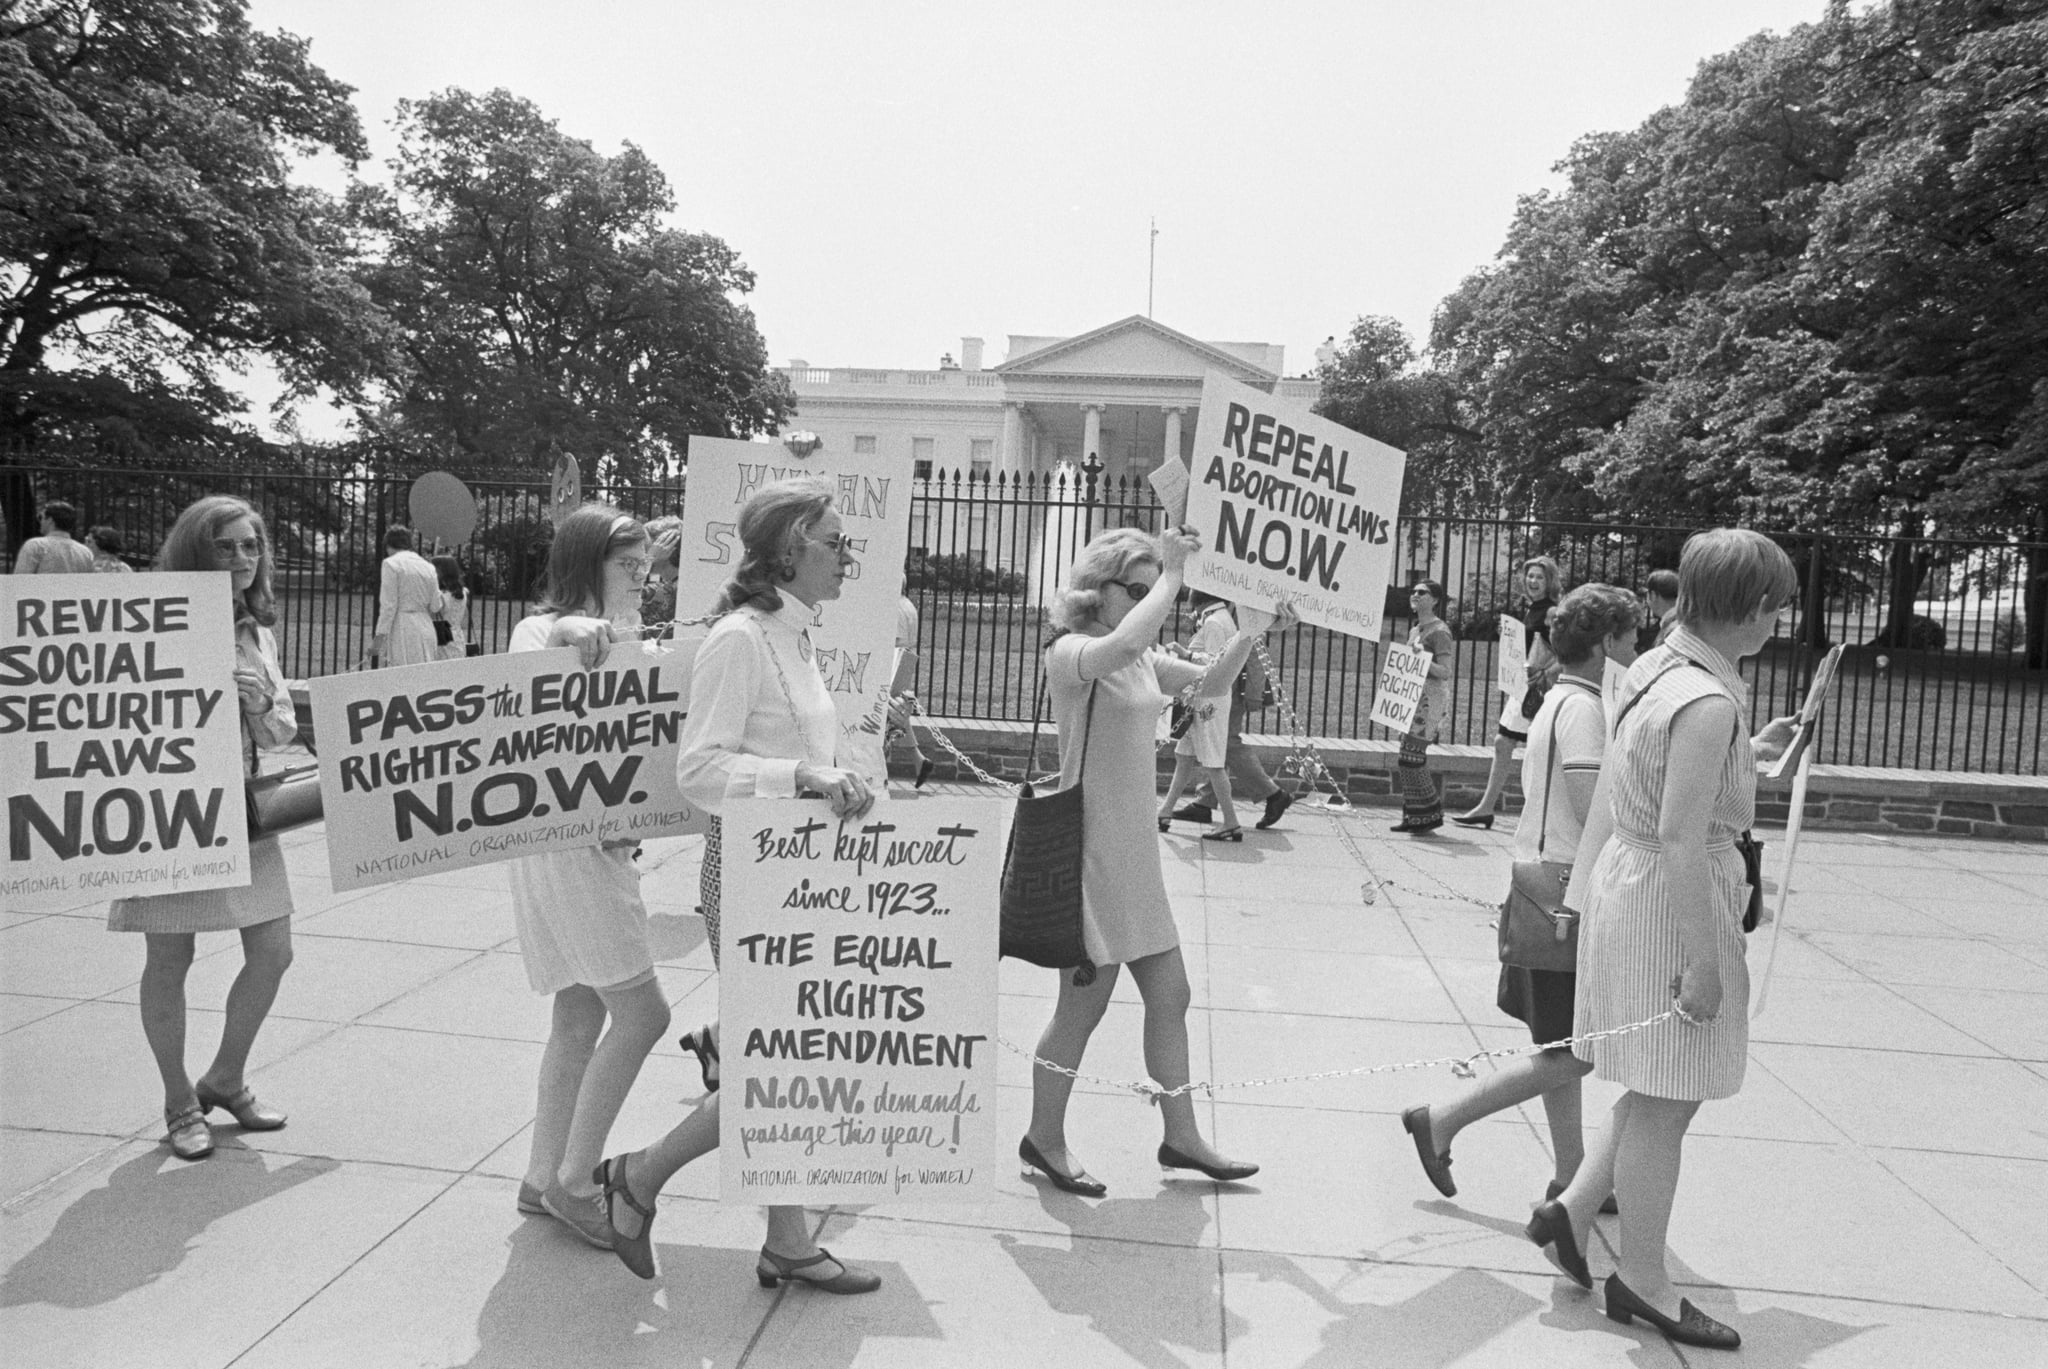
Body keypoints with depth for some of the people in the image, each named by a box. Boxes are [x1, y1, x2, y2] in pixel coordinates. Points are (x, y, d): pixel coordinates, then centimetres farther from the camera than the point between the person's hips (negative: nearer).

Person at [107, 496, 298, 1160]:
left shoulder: (256, 631, 9)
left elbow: (282, 731, 11)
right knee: (169, 960, 5)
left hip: (243, 806, 5)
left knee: (273, 952, 6)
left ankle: (225, 1079, 29)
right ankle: (179, 1100, 25)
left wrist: (260, 706, -9)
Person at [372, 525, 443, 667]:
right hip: (426, 630, 6)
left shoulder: (391, 563, -3)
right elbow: (435, 607, 9)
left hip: (402, 629, -6)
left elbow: (388, 605, -9)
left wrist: (378, 638, -8)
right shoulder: (428, 566, 12)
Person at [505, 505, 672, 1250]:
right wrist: (561, 637, -39)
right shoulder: (539, 631, -8)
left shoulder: (617, 639, 17)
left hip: (605, 844, 9)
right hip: (564, 844, -9)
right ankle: (572, 1181, 6)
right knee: (642, 1012, -8)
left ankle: (542, 1177, 25)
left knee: (582, 1016, 13)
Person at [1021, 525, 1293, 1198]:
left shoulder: (1145, 658, 11)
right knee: (1083, 1004, 4)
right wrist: (1172, 574, -25)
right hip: (1090, 850, -8)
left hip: (1135, 851, 9)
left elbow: (1210, 677, 15)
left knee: (1170, 997, 14)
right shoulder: (1069, 651, -15)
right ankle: (1044, 1138, 25)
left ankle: (1181, 1137, 29)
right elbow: (1122, 645, -36)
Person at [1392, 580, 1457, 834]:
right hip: (1412, 699, 9)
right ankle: (1414, 816, 14)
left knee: (1410, 758, -11)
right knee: (1412, 760, 8)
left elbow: (1445, 672, -15)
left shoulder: (1440, 631, -9)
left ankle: (1431, 814, 0)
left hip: (1431, 701, -9)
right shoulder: (1414, 630, 17)